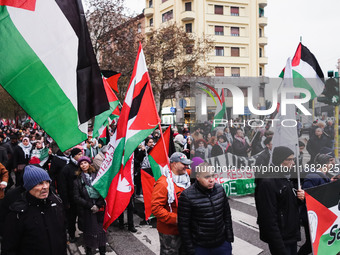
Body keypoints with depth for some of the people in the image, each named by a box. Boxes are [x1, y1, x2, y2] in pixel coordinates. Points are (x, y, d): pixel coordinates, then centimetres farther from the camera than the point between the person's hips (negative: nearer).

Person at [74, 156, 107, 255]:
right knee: (89, 233, 2)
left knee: (101, 231, 1)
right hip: (86, 212, -1)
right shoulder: (78, 180, 4)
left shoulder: (97, 176, 6)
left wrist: (98, 205, -10)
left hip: (100, 210, 1)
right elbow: (77, 198, -2)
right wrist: (90, 206, -11)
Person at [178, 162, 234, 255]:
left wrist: (229, 237, 10)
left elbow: (227, 215, 10)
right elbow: (184, 225, -11)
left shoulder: (220, 189, -1)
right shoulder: (187, 196, -16)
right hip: (200, 247, -4)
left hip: (223, 244, 4)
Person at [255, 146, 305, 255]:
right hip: (281, 241, -8)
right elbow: (269, 220, -23)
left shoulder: (288, 180, 11)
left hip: (293, 237, 8)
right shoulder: (267, 183, -19)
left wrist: (301, 197, 0)